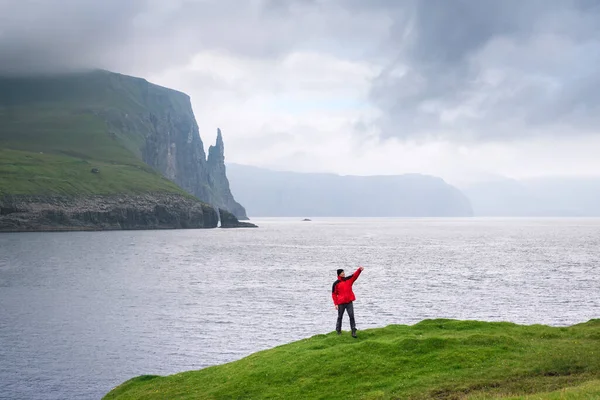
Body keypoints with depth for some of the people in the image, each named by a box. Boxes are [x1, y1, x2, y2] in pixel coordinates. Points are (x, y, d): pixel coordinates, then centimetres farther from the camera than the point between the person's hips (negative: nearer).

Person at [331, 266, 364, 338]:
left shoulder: (349, 279, 8)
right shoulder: (336, 283, -1)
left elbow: (355, 275, -6)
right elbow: (334, 294, 0)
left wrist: (359, 270, -25)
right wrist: (336, 304, -7)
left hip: (349, 302, 2)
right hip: (341, 303, -2)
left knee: (352, 316, -6)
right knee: (340, 317, 8)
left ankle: (353, 331, -6)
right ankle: (338, 331, 20)